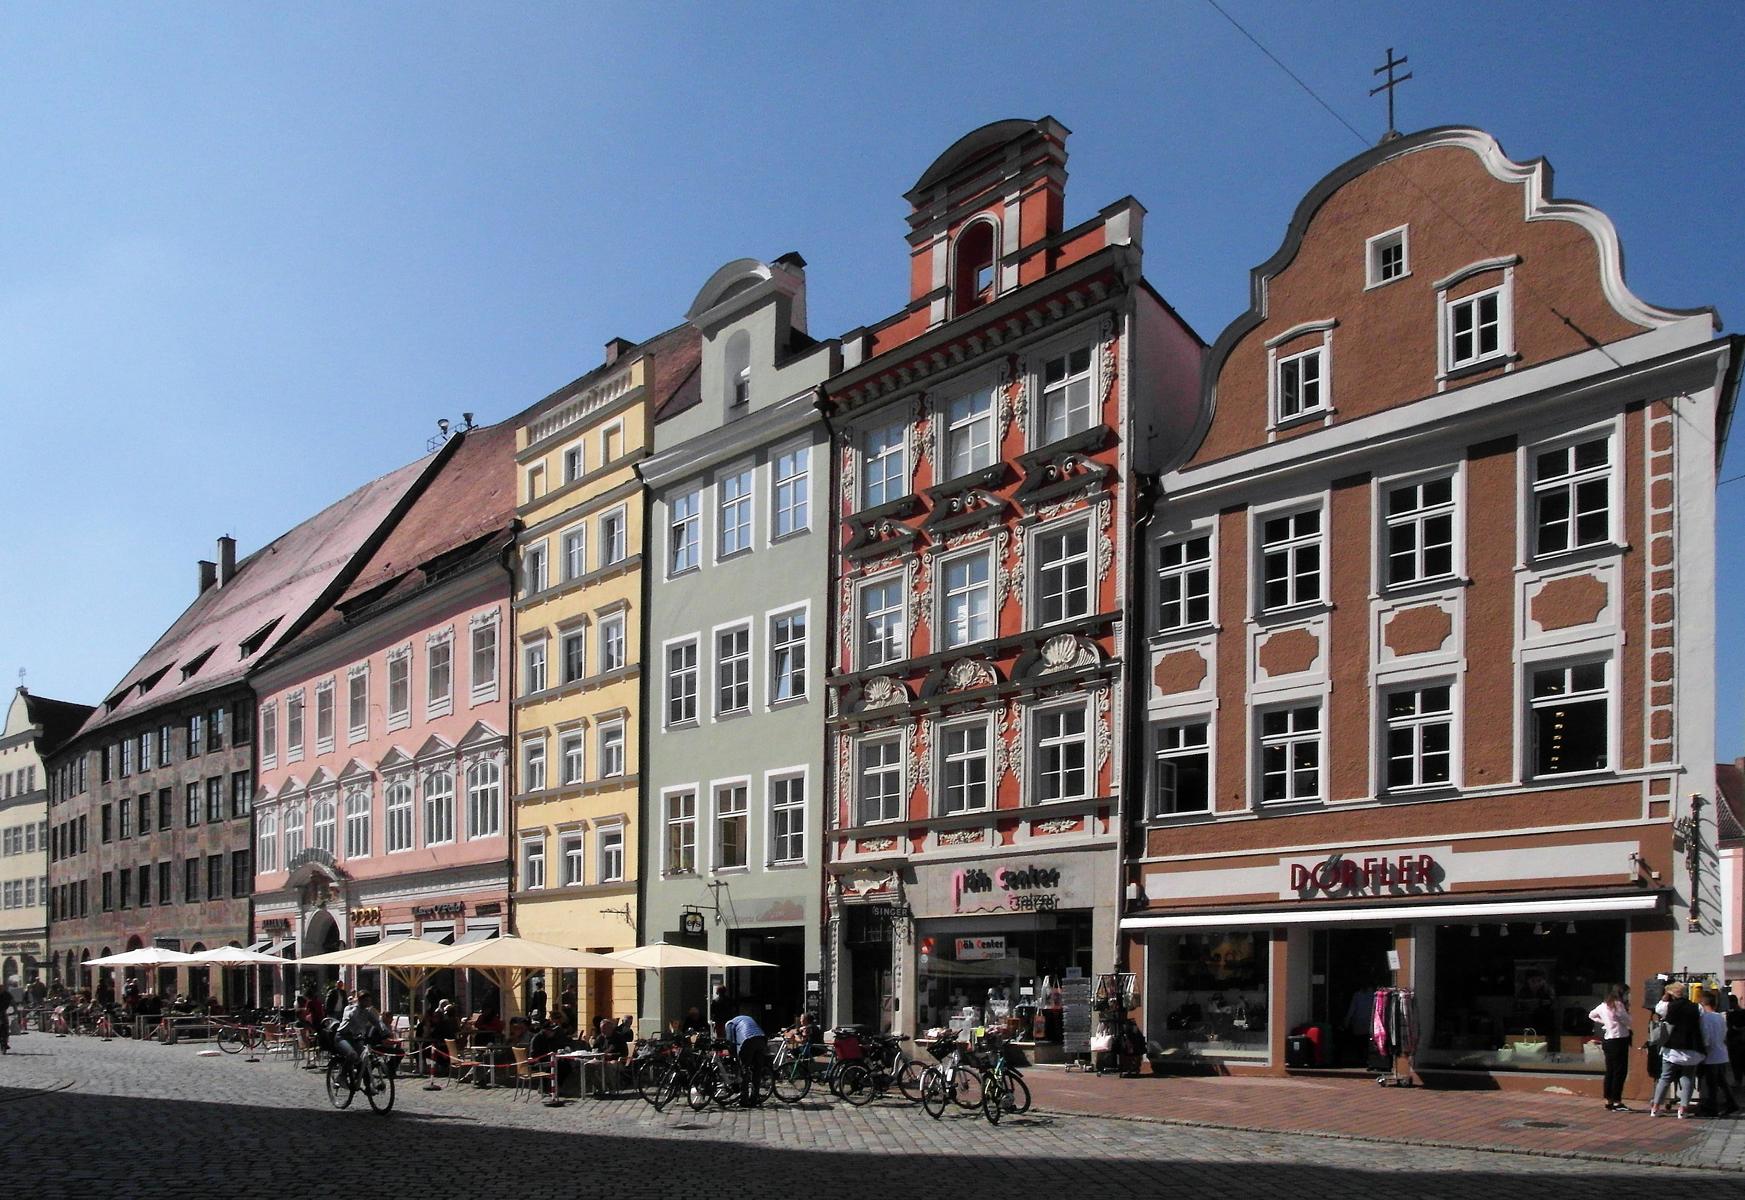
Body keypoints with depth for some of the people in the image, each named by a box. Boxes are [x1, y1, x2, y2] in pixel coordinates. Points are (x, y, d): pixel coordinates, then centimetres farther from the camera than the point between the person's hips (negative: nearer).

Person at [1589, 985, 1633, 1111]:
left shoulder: (1604, 1005, 12)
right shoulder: (1618, 1005, -13)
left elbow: (1591, 1015, 24)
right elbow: (1627, 1021, -13)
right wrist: (1627, 1009, 2)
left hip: (1607, 1040, 8)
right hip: (1619, 1040, -8)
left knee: (1610, 1071, 12)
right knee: (1620, 1072, -3)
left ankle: (1608, 1101, 16)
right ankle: (1617, 1102, -3)